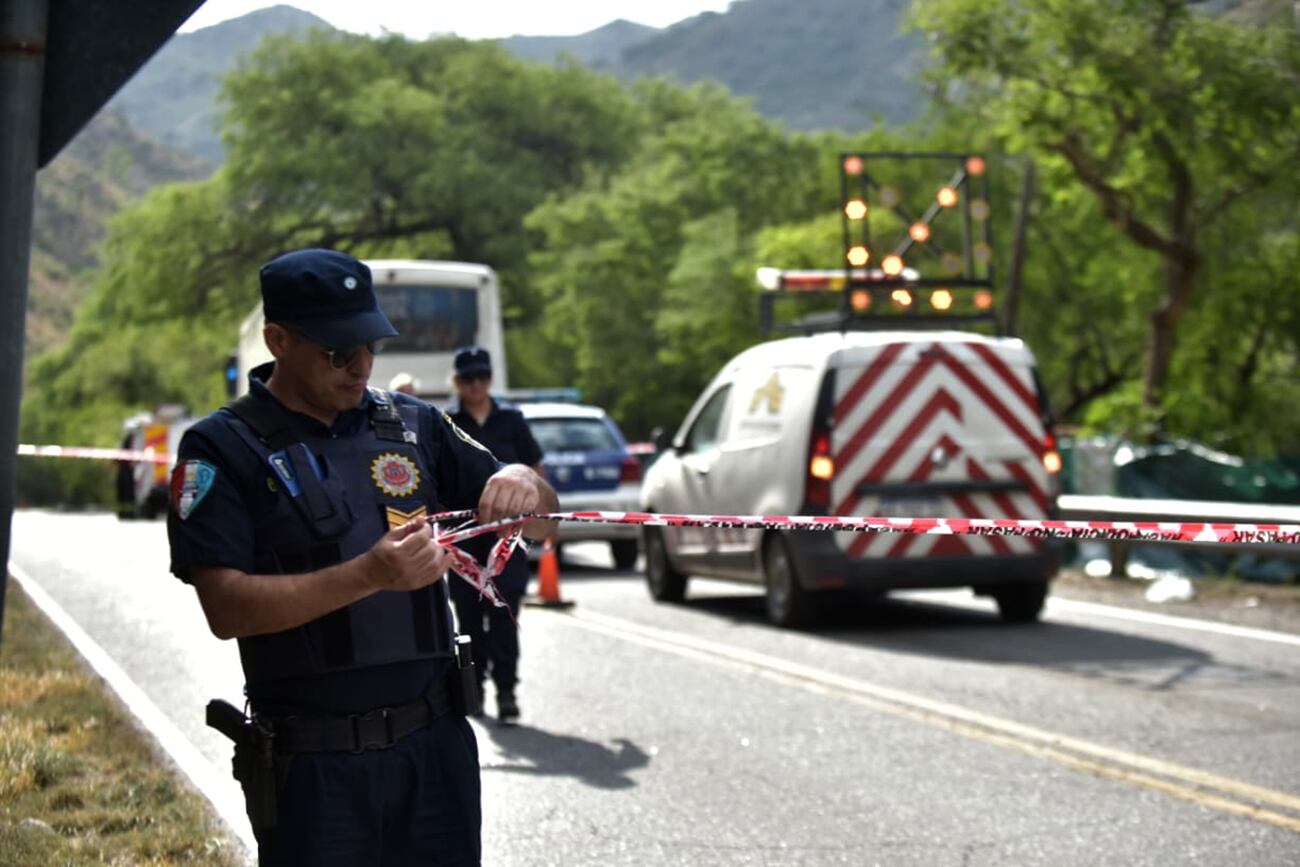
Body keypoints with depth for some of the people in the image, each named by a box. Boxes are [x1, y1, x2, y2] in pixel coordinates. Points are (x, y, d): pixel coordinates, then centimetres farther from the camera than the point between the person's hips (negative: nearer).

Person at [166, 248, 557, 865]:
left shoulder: (412, 426, 8)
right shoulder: (222, 449, -4)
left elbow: (544, 523, 14)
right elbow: (227, 608, -15)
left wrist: (521, 484, -10)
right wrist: (370, 575, -26)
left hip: (435, 744, 4)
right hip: (312, 763, -3)